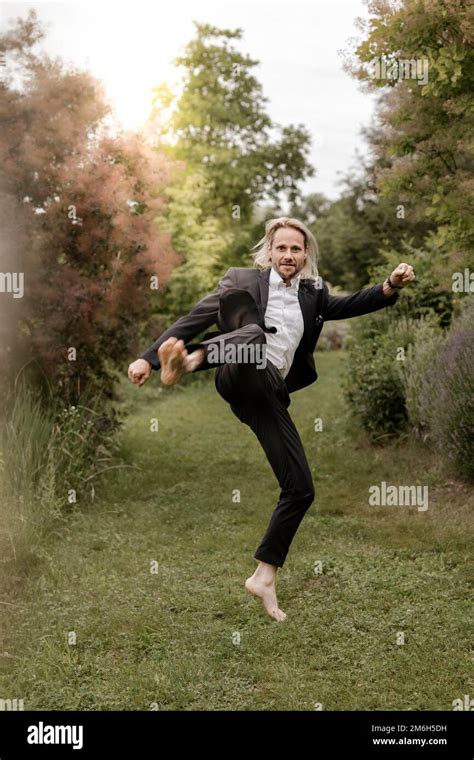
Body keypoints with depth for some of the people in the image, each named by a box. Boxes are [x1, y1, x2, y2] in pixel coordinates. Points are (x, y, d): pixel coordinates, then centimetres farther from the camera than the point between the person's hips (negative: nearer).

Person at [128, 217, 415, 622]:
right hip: (239, 377, -4)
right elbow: (194, 319, 6)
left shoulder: (313, 295, 20)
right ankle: (185, 362, -60)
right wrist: (149, 356, -2)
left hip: (270, 393, 4)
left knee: (301, 488, -1)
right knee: (254, 334, -37)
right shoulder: (244, 280, 9)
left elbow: (353, 304, 6)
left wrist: (391, 285, -14)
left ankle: (265, 575, 9)